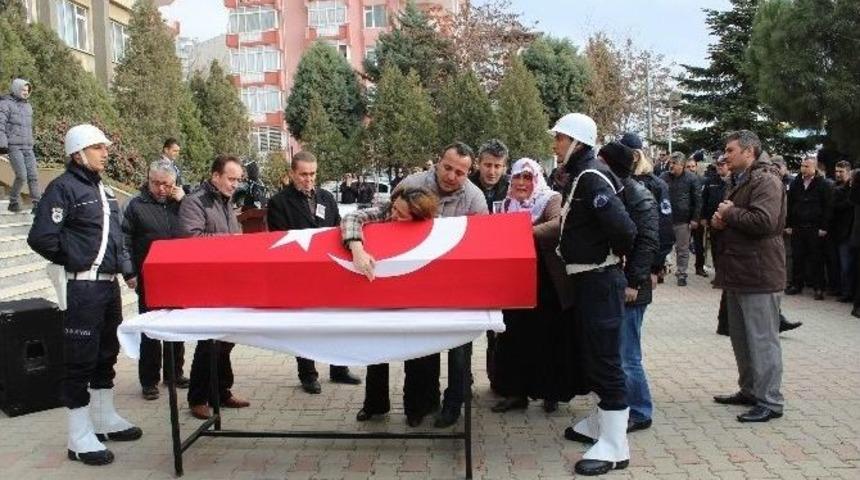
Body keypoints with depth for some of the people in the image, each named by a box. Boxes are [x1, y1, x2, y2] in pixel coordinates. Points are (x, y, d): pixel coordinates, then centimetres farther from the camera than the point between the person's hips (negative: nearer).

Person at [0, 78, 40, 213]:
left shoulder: (28, 106, 17)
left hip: (28, 147, 6)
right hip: (14, 147, -6)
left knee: (33, 176, -4)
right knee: (21, 176, -14)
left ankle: (37, 205, -5)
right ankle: (13, 202, 5)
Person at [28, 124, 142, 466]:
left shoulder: (103, 190, 16)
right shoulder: (63, 188, -10)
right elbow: (41, 238, -19)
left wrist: (126, 268, 14)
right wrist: (74, 259, -7)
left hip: (108, 284, 9)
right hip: (81, 287, -8)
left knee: (106, 353, 16)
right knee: (80, 359, -2)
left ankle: (104, 419, 31)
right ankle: (80, 437, 7)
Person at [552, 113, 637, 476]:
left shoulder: (592, 177, -18)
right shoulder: (580, 176, 13)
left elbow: (623, 228, -27)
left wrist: (614, 255, -10)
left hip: (599, 280, -10)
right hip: (587, 279, 10)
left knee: (604, 358, -5)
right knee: (592, 354, 19)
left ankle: (614, 447, 4)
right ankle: (602, 422, 34)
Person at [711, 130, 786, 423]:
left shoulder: (766, 181, -13)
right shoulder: (741, 182, 20)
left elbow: (764, 222, -28)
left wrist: (730, 213, -13)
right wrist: (720, 221, 6)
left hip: (758, 275, -10)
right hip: (738, 272, 10)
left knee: (762, 340, -3)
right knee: (741, 337, 16)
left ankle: (770, 401, 6)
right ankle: (750, 391, 28)